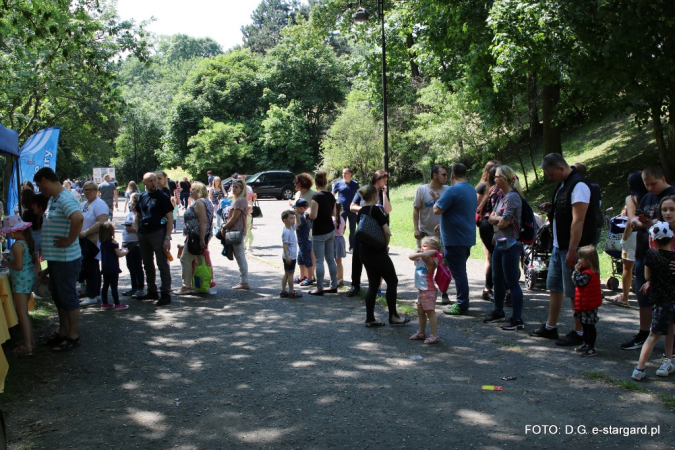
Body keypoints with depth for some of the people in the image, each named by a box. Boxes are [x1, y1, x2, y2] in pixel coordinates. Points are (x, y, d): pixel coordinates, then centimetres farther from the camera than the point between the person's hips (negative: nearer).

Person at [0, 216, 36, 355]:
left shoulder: (17, 245, -21)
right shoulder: (28, 241, 5)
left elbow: (18, 266, -22)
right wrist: (12, 257, 13)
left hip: (21, 280, -9)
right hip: (29, 277, 9)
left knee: (22, 313, -3)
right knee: (24, 312, 21)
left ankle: (27, 346, 0)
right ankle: (30, 339, 28)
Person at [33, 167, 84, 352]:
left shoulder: (65, 199, -19)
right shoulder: (52, 199, 13)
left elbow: (78, 218, -38)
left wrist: (69, 241, -27)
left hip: (66, 260, -10)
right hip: (55, 259, 10)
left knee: (68, 298, 1)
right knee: (58, 298, 19)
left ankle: (73, 337, 12)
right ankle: (63, 332, 31)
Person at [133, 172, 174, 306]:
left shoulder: (162, 196, -6)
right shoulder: (142, 197, 11)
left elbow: (170, 218, -9)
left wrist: (167, 238, -16)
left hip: (158, 233, -7)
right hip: (143, 234, 7)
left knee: (162, 264, -4)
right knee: (147, 264, 15)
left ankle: (166, 294, 0)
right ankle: (152, 291, 27)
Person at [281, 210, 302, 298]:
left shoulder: (291, 228, 8)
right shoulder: (286, 232, -19)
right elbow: (284, 245, -22)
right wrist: (287, 256, -26)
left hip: (292, 256, 10)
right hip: (289, 257, -10)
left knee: (287, 274, 13)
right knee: (290, 274, -1)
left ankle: (283, 291, 18)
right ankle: (292, 293, 6)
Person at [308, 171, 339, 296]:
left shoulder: (316, 197, -16)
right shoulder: (331, 196, 6)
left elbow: (313, 216, -21)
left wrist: (309, 210, -2)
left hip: (319, 232, -7)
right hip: (330, 230, 7)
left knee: (319, 261, -2)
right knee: (331, 259, 12)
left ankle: (319, 288, 2)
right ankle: (334, 286, 18)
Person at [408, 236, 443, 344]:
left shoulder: (430, 260, -17)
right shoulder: (420, 259, 10)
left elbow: (425, 255, -37)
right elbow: (411, 256, 4)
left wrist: (434, 251, -22)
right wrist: (419, 253, -9)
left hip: (428, 291, -10)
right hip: (421, 290, 10)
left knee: (430, 312, -7)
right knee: (420, 312, 18)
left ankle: (434, 335, -5)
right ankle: (421, 333, 32)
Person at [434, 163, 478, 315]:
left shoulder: (452, 191, -17)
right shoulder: (472, 190, 13)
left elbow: (437, 210, -21)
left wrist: (436, 202, 1)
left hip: (455, 239, -9)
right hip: (468, 238, 9)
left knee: (458, 272, -4)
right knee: (461, 271, 17)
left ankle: (462, 306, 0)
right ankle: (462, 302, 23)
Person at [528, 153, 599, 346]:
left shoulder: (578, 186, -18)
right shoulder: (563, 185, 12)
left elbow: (578, 220, -22)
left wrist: (572, 251, -24)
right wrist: (551, 207, 4)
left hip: (572, 247, -10)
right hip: (558, 245, 10)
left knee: (574, 291, -2)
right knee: (554, 286, 16)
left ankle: (579, 333, 8)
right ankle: (550, 327, 27)